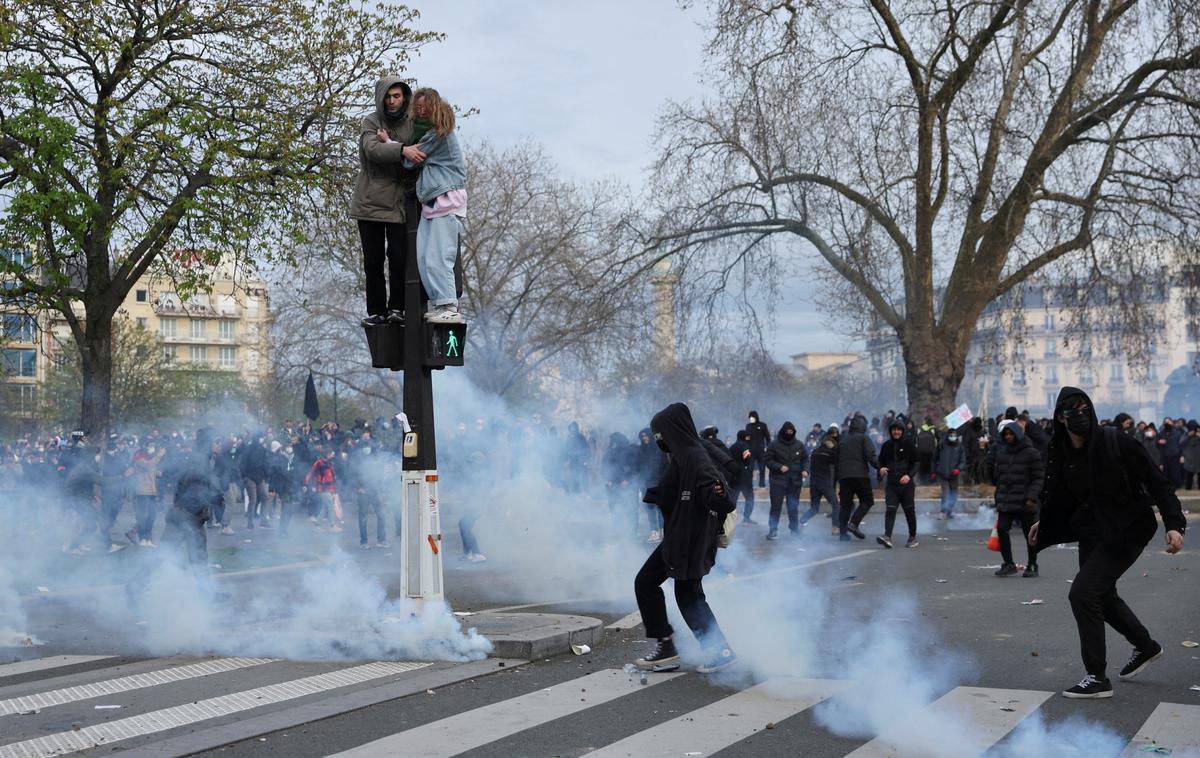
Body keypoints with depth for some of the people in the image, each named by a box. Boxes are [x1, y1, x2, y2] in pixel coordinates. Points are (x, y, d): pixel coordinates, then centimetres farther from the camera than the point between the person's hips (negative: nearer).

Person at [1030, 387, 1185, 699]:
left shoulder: (1118, 444, -19)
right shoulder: (1061, 454, -2)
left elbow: (1158, 483, -15)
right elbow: (1058, 494, 16)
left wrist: (1174, 524, -22)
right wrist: (1042, 522, 14)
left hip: (1126, 532, -7)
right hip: (1092, 532, 7)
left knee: (1082, 592, -17)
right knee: (1102, 594, 22)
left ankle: (1097, 677, -6)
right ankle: (1145, 646, 50)